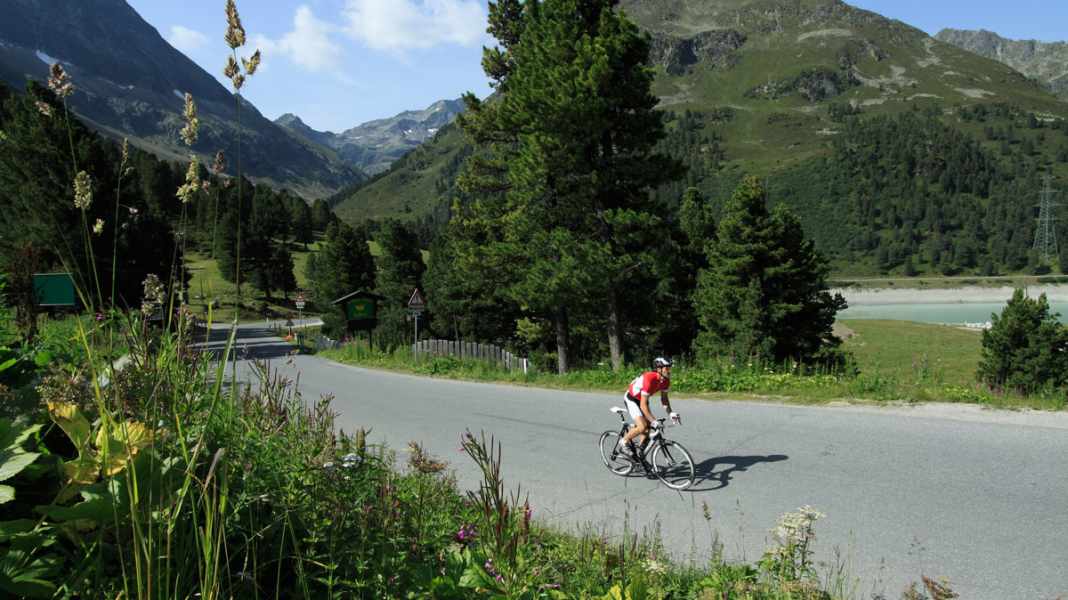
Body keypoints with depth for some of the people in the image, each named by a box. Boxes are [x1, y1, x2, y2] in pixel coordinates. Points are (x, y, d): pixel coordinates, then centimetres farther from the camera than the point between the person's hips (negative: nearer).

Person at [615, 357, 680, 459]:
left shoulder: (666, 380, -14)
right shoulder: (649, 379, -37)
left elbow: (664, 398, 0)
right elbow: (643, 405, -36)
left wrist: (670, 413, -15)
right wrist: (653, 421, -41)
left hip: (642, 399, 8)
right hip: (631, 399, -8)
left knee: (647, 429, 4)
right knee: (642, 427, -22)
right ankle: (624, 441, 2)